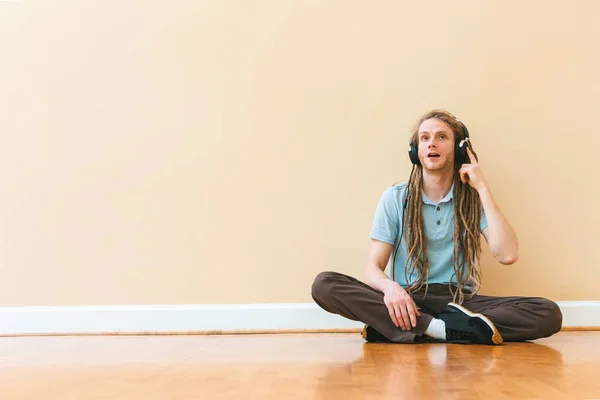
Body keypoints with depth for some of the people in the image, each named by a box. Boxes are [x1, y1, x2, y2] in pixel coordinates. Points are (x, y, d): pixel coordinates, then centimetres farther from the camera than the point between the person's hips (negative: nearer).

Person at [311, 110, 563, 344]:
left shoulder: (474, 199, 6)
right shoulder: (394, 198, 5)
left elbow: (507, 255, -10)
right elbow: (373, 268, 0)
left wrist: (483, 187, -7)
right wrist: (390, 287, -25)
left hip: (460, 301, 1)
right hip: (408, 300, -1)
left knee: (549, 313, -25)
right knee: (324, 284, -24)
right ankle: (444, 328, -30)